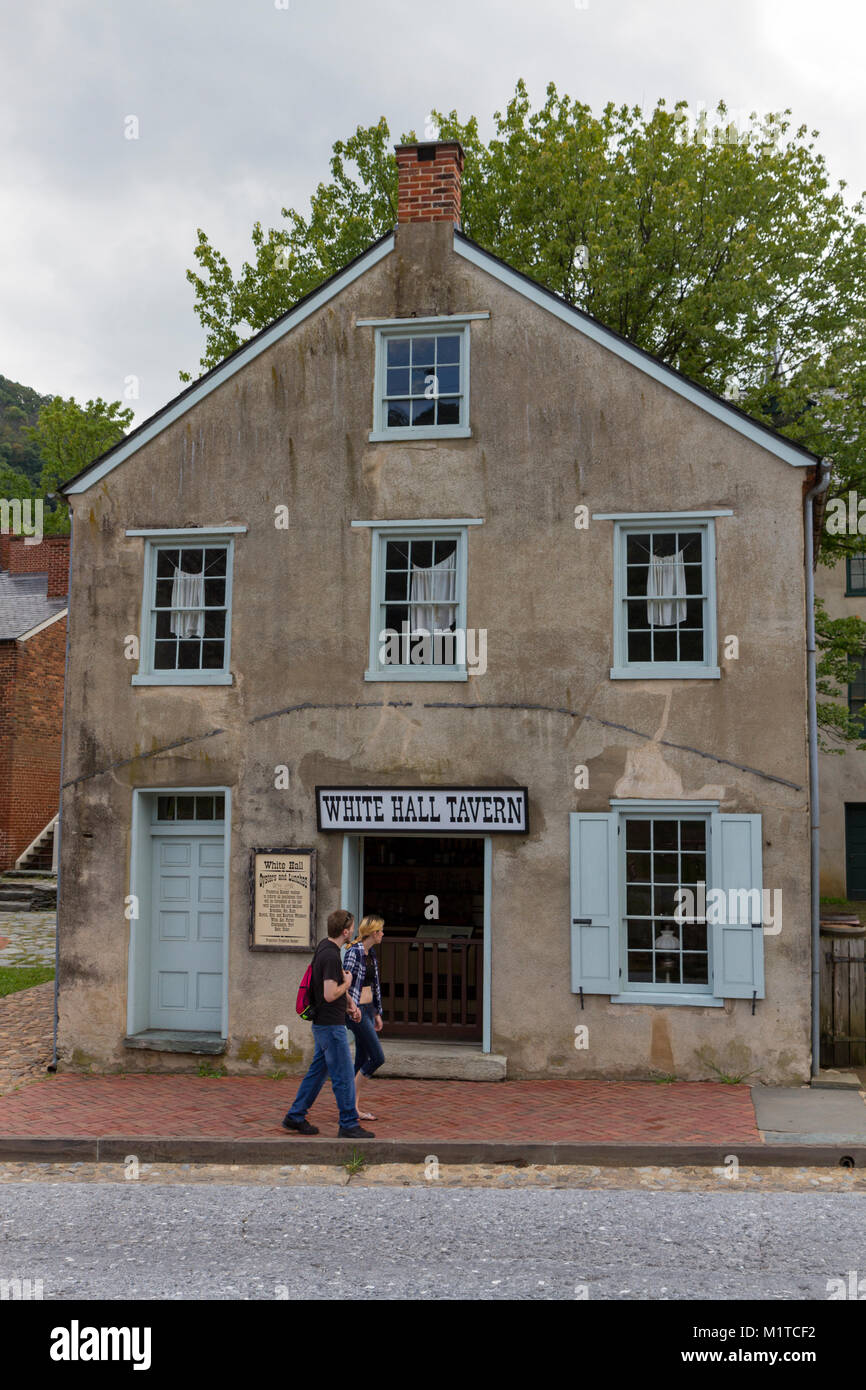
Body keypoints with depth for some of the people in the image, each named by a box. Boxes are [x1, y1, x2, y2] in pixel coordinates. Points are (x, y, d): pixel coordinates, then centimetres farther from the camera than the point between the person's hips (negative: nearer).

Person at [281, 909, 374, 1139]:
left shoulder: (324, 947, 10)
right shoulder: (331, 955, -22)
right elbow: (330, 994, -27)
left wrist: (348, 1006, 18)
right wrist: (347, 983, -9)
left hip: (323, 1024, 10)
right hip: (331, 1025, -10)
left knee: (317, 1072, 16)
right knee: (343, 1076, -2)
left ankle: (295, 1118, 21)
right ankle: (349, 1125, 6)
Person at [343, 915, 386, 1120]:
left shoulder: (371, 954, 13)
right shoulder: (354, 952, -15)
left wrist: (378, 1013, 21)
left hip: (368, 1010, 9)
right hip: (356, 1011, -9)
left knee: (363, 1060, 9)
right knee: (378, 1057, -9)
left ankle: (354, 1106, 14)